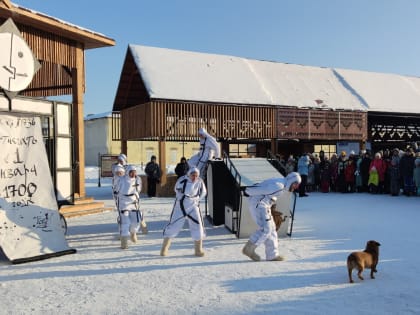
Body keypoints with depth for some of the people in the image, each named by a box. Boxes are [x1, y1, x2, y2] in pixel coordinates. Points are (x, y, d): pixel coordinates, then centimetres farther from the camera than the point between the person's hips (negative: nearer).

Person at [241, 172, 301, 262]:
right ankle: (248, 249, -3)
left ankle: (272, 255, 14)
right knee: (266, 229, -13)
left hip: (263, 205, 11)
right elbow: (261, 189, -21)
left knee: (271, 229, 10)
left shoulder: (281, 184, 13)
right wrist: (247, 192, -9)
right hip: (259, 205, -11)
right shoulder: (279, 186, -21)